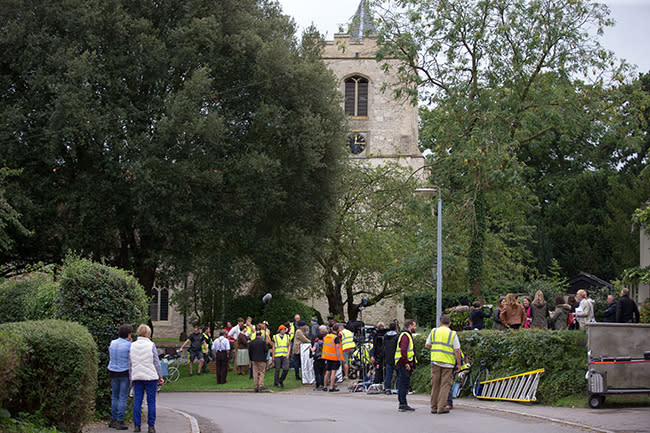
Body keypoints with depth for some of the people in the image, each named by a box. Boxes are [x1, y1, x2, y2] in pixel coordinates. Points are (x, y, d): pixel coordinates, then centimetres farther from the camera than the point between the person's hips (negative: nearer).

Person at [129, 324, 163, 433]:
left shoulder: (132, 345, 4)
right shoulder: (151, 345, -6)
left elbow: (130, 363, 7)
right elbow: (156, 362, -4)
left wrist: (131, 377, 14)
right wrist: (160, 376, 4)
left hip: (137, 377, 3)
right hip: (151, 377, -3)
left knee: (137, 401, 7)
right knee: (151, 402, 3)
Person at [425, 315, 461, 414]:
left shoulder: (433, 331, 5)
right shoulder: (452, 334, -3)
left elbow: (427, 345, 10)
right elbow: (457, 351, -6)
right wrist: (459, 364, 2)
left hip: (435, 361, 3)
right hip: (448, 363, -3)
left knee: (435, 385, 10)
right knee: (445, 385, 1)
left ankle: (434, 407, 12)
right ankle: (441, 407, -4)